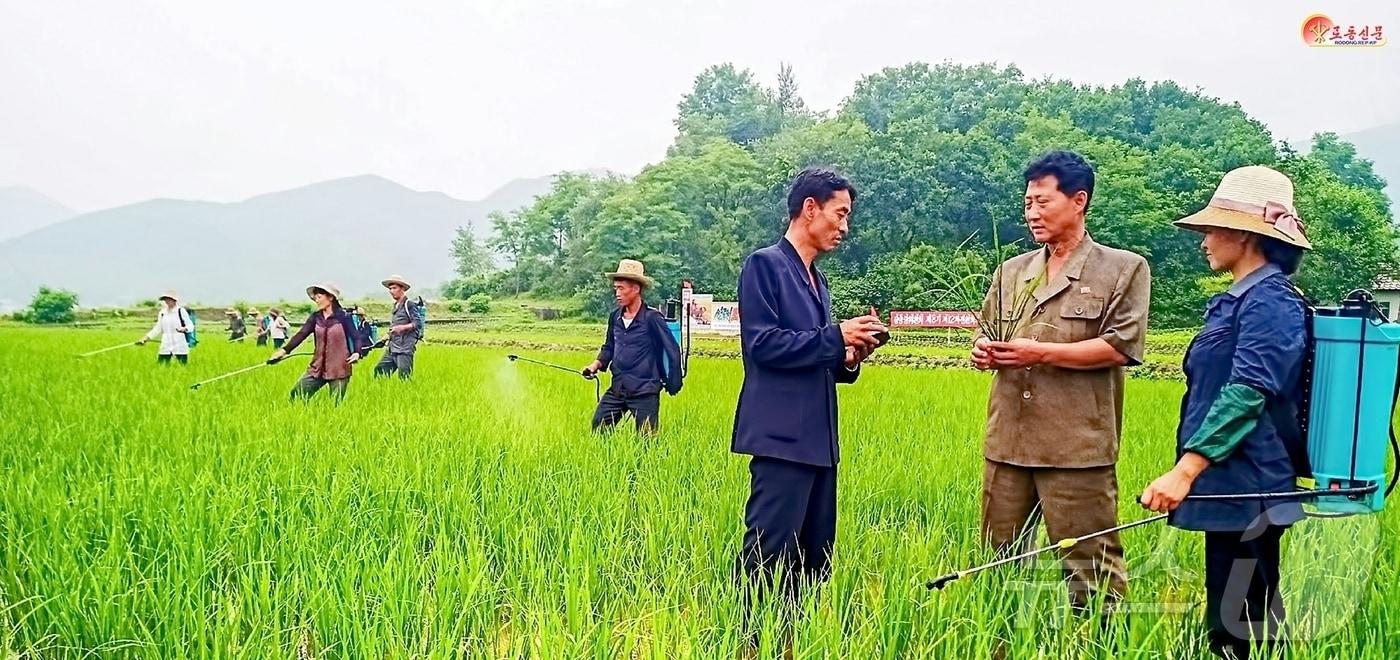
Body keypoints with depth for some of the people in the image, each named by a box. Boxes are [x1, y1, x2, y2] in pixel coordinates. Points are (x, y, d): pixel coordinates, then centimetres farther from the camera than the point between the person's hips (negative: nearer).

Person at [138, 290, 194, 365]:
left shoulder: (181, 311, -3)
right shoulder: (162, 312, 11)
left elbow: (190, 325, -4)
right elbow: (158, 329, 18)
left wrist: (184, 329, -25)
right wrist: (145, 338, 13)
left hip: (180, 345, -5)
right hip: (166, 345, 5)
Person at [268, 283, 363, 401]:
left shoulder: (343, 317, -6)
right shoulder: (316, 317, 6)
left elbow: (355, 338, -7)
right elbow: (301, 334, -4)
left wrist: (356, 353, -28)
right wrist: (285, 350, -18)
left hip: (339, 369, -4)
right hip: (318, 368, 4)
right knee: (297, 394, -4)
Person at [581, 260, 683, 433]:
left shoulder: (651, 318, -13)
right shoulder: (615, 316, 4)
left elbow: (673, 351, -9)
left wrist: (673, 385, -5)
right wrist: (597, 364, 0)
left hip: (645, 392, -6)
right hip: (617, 389, 6)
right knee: (598, 430, 5)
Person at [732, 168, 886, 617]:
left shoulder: (818, 280, 19)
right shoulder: (764, 264, -5)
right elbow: (762, 343, -15)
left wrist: (849, 360, 3)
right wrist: (836, 336, -13)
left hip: (819, 441, 9)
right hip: (782, 437, -9)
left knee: (814, 559, 10)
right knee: (767, 557, -8)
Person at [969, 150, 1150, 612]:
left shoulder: (1123, 269, 1)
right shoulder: (1012, 271, 17)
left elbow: (1122, 345, -9)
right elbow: (986, 330, 23)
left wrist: (1041, 353, -15)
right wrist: (983, 348, -2)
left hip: (1077, 447, -6)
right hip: (1007, 441, 6)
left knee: (1090, 562, -2)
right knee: (998, 559, 12)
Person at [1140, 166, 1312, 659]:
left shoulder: (1268, 301, -14)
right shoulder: (1240, 299, 16)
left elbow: (1246, 395, -23)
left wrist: (1184, 471, -28)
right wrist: (1190, 472, 25)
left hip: (1246, 493, -10)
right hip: (1234, 490, 10)